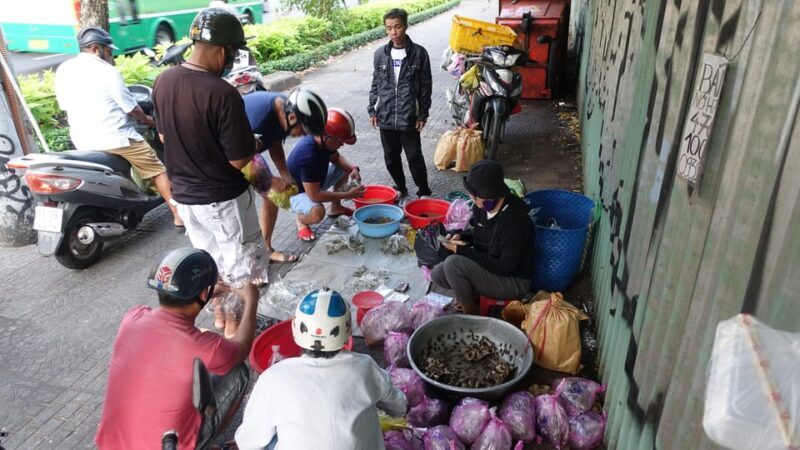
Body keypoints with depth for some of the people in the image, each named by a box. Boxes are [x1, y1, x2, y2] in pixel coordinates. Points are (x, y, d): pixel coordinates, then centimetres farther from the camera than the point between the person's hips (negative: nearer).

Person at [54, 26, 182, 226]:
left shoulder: (62, 70, 6)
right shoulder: (107, 71, -12)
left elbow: (65, 106, 14)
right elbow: (131, 109, -7)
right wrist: (147, 120, 12)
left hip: (81, 140, 7)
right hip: (116, 138, -6)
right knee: (157, 170, 4)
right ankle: (178, 214, 4)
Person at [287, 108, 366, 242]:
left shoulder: (323, 141, -15)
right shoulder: (308, 155, -39)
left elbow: (336, 157, 8)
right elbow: (314, 195, -37)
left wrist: (353, 168, -14)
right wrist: (348, 194, -30)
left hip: (315, 183, 9)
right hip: (296, 192, -9)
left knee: (346, 168, 4)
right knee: (317, 213, -38)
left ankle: (336, 207, 21)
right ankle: (301, 219, -2)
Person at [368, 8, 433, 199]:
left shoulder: (419, 53, -5)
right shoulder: (380, 54, 3)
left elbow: (425, 86, -2)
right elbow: (375, 84, 11)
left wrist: (422, 114, -4)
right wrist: (372, 110, 6)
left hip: (408, 117, -3)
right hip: (386, 117, 3)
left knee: (415, 157, 3)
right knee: (391, 157, 13)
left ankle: (424, 192, 19)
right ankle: (400, 188, 32)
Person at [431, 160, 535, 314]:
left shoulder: (515, 220, -30)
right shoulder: (482, 206, -7)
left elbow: (505, 267, -27)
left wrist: (464, 251, -25)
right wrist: (461, 237, -7)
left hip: (513, 282, -8)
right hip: (487, 266, 8)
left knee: (453, 263, -25)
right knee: (438, 274, -5)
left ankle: (471, 313, -4)